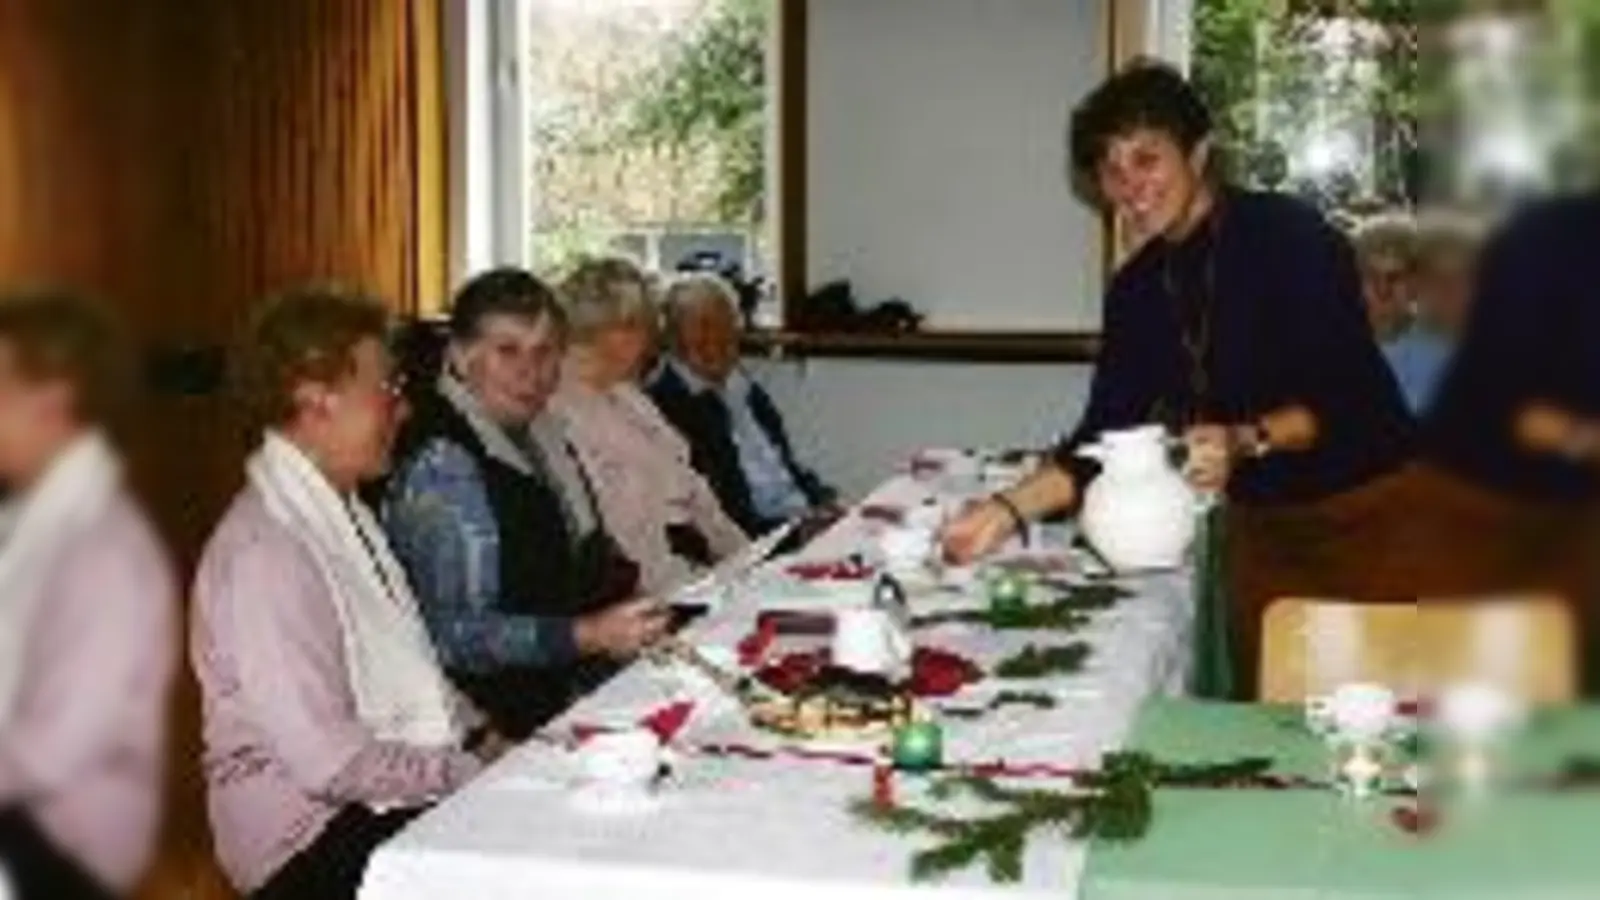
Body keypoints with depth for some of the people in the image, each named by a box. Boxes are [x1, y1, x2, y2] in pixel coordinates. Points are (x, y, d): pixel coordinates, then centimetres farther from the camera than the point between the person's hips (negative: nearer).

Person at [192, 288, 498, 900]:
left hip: (403, 787, 9)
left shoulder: (342, 510, 10)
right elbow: (329, 759, -21)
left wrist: (483, 740, 6)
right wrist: (474, 774, -14)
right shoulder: (265, 551, -19)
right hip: (319, 832, -9)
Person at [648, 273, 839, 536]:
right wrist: (793, 527, -19)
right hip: (746, 540, -8)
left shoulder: (746, 388, 17)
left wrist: (825, 502, 3)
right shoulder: (666, 404, -10)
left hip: (805, 518, 8)